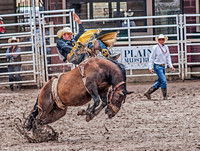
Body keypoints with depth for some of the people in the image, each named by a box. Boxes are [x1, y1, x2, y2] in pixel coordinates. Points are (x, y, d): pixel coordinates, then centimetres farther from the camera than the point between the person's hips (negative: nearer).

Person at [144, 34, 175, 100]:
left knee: (159, 82, 11)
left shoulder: (166, 47, 8)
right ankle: (165, 96, -2)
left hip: (163, 66, 7)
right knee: (163, 81, -12)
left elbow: (168, 58, 14)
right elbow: (152, 58, -5)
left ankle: (148, 93, 21)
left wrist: (171, 66, 4)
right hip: (157, 66, -7)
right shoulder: (155, 47, -9)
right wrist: (150, 68, -8)